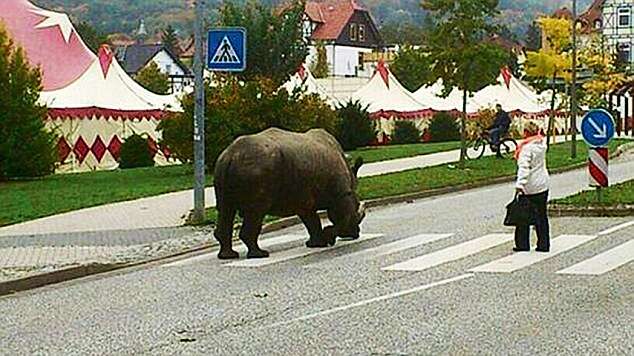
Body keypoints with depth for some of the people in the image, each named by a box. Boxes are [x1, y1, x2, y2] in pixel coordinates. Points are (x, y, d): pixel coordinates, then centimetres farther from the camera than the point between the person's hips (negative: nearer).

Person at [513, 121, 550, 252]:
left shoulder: (527, 147, -17)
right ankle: (544, 245, 13)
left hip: (529, 187, -7)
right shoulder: (542, 143, 4)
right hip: (543, 184, 7)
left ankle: (522, 244, 7)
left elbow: (524, 167, -23)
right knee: (542, 215, 11)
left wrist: (520, 184, -26)